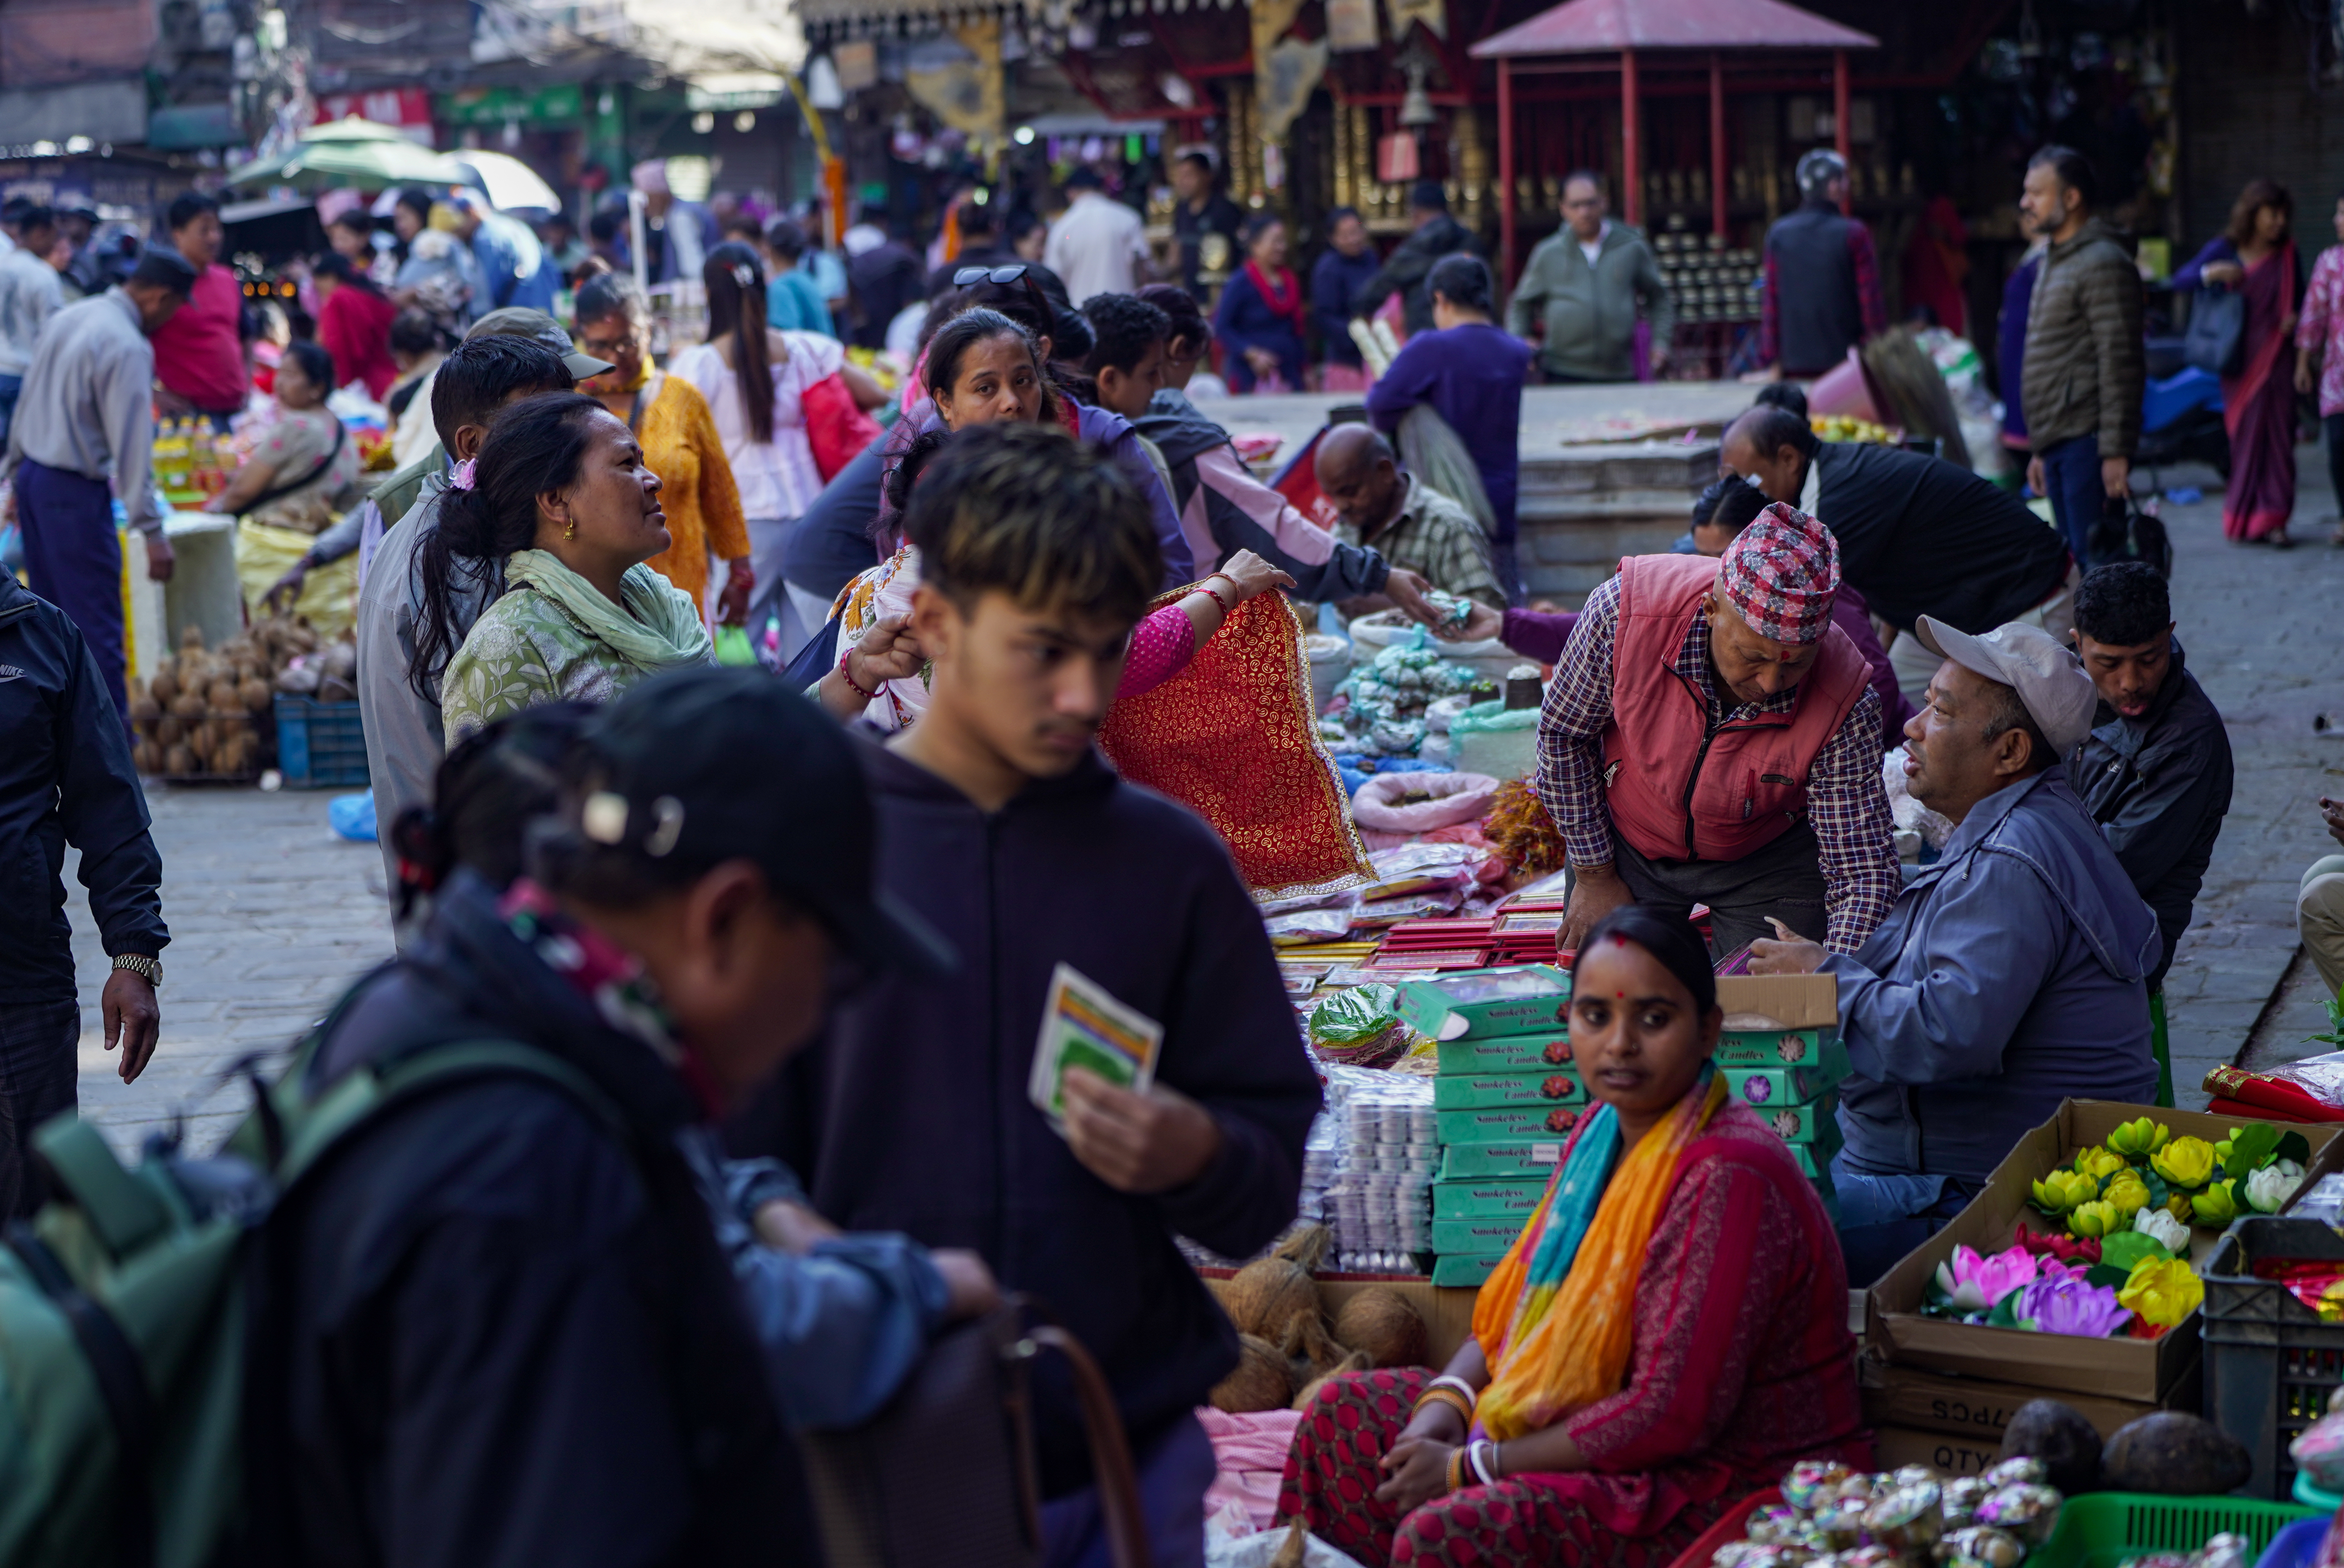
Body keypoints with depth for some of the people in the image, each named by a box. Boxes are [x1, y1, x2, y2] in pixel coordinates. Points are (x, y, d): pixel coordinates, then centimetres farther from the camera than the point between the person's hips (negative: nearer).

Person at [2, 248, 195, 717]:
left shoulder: (66, 318, 9)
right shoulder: (129, 347, -17)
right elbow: (132, 444, -20)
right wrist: (152, 531, -19)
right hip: (75, 490, -9)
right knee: (97, 625, -5)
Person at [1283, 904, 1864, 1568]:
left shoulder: (1726, 1180, -24)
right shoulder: (1605, 1130, 5)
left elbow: (1673, 1417, -25)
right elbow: (1521, 1298, 15)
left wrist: (1471, 1466, -18)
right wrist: (1447, 1400, -5)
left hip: (1726, 1486, -10)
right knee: (1346, 1413, 9)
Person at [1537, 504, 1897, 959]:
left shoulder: (1845, 708, -34)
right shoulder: (1623, 610, -34)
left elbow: (1862, 874, -27)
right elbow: (1562, 735, -14)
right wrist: (1595, 875, -7)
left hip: (1767, 862, -1)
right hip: (1627, 846, 1)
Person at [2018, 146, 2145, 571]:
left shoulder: (2102, 264, -11)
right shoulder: (2054, 260, 21)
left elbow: (2119, 365, -17)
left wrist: (2115, 453, -21)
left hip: (2087, 442, -10)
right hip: (2058, 442, 10)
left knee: (2094, 564, -12)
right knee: (2073, 563, 10)